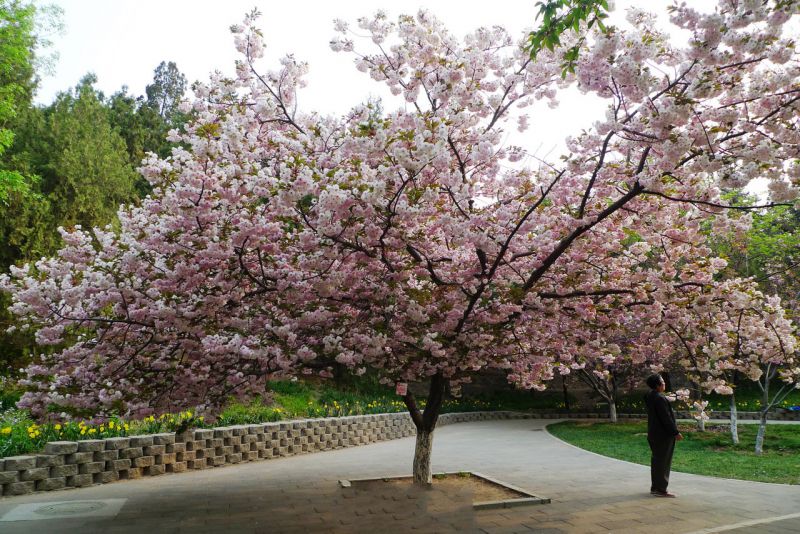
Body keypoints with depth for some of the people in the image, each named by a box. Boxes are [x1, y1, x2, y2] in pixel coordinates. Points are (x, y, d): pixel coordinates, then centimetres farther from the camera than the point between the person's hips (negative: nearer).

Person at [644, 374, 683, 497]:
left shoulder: (650, 396, 8)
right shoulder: (659, 398, -23)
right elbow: (666, 418, -22)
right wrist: (675, 432, -14)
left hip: (654, 434, 10)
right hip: (663, 435, -10)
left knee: (656, 460, 16)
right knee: (663, 461, -2)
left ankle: (655, 487, 24)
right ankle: (660, 489, 4)